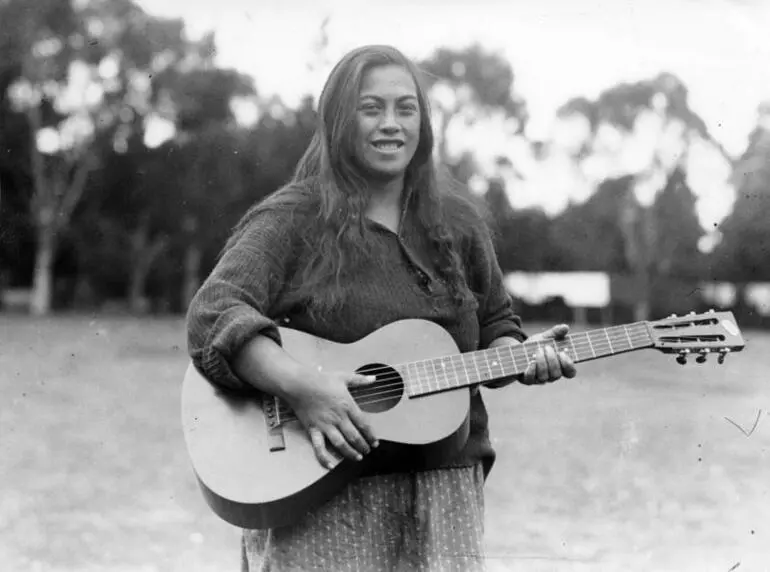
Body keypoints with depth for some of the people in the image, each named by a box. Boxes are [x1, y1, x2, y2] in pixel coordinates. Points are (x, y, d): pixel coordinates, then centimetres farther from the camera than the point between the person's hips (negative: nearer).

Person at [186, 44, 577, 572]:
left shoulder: (459, 224, 13)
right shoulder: (291, 221, -3)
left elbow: (494, 326, 20)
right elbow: (214, 315, -15)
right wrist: (302, 386, -28)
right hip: (312, 487, -4)